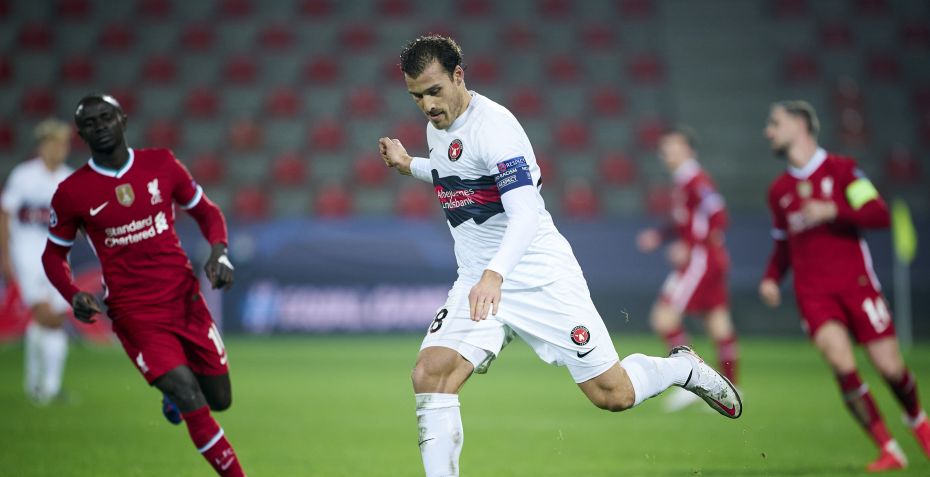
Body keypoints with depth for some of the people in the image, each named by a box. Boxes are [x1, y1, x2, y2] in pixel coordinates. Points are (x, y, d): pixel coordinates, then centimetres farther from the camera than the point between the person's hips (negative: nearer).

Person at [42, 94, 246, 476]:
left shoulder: (161, 164, 1)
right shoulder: (71, 193, -4)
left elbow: (207, 213, 12)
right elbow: (54, 254, 9)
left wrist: (219, 253, -8)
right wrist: (74, 296, -10)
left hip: (186, 299, 3)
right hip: (135, 314, -3)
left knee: (219, 400, 8)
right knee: (193, 405, -16)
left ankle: (174, 390, 42)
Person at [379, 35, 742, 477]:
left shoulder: (493, 125, -19)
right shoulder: (437, 126, 7)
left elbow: (524, 214, -30)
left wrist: (495, 275, -45)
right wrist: (409, 165, 17)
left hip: (541, 276, -6)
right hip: (477, 281, 7)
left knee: (613, 394, -1)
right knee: (430, 374, -19)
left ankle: (682, 367, 30)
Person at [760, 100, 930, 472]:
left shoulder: (840, 169, 0)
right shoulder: (779, 190, 13)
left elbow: (880, 214, -9)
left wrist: (832, 211, -22)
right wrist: (771, 277, 7)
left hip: (856, 283, -2)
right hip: (812, 291, 2)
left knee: (890, 367, -3)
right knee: (841, 363, -21)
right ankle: (889, 451, -10)